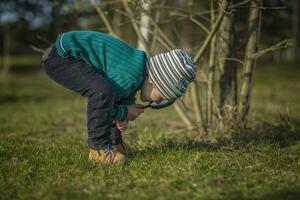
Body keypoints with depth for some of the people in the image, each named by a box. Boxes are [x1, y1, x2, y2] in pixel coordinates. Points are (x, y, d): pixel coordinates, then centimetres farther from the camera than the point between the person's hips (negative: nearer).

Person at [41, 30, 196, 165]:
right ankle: (99, 149, -15)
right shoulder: (130, 78, -25)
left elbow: (126, 97, 20)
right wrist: (125, 113, -4)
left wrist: (122, 118, 2)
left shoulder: (140, 65, 5)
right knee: (102, 91, -29)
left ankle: (114, 143, 25)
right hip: (60, 57, -10)